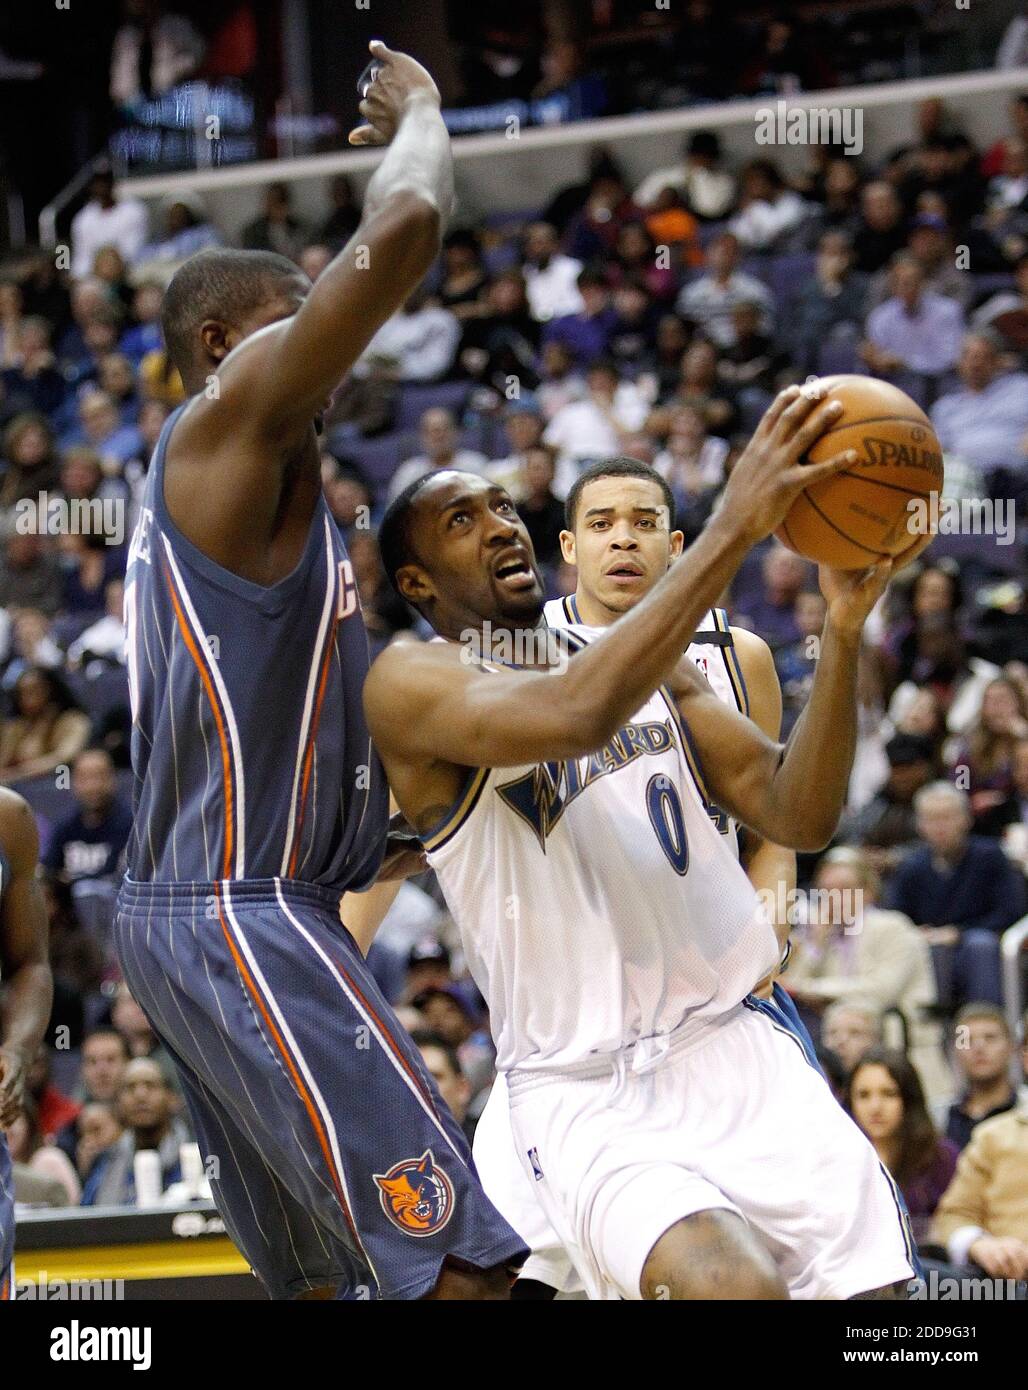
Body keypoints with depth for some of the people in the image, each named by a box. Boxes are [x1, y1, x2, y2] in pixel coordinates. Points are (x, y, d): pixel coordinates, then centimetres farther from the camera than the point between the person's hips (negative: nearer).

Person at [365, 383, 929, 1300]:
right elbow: (576, 714, -25)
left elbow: (796, 817, 6)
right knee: (740, 1287, -30)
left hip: (740, 1048, 6)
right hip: (587, 1095, -6)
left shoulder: (649, 666, 15)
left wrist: (844, 632, -8)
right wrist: (735, 527, -25)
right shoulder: (410, 684, -5)